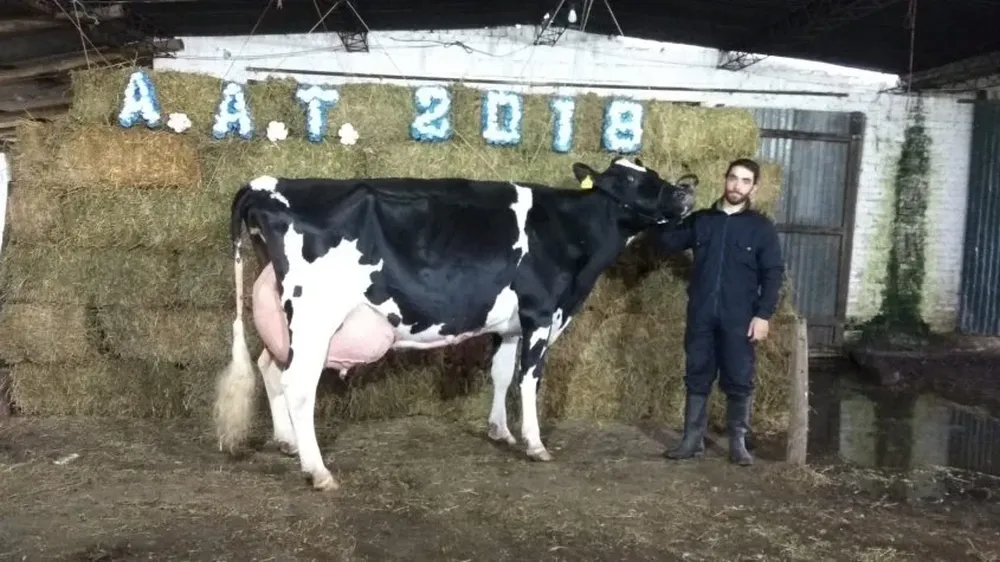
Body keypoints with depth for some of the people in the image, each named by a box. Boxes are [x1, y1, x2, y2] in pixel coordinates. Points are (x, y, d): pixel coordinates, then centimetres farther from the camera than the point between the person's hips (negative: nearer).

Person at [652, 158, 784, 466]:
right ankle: (693, 439, 17)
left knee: (739, 381, 3)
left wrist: (763, 314, -10)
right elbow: (666, 243, 9)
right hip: (701, 316, 2)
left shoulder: (761, 227, 2)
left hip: (739, 319, -2)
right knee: (696, 378, 7)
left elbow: (773, 273, -1)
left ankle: (738, 442, 16)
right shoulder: (700, 220, 9)